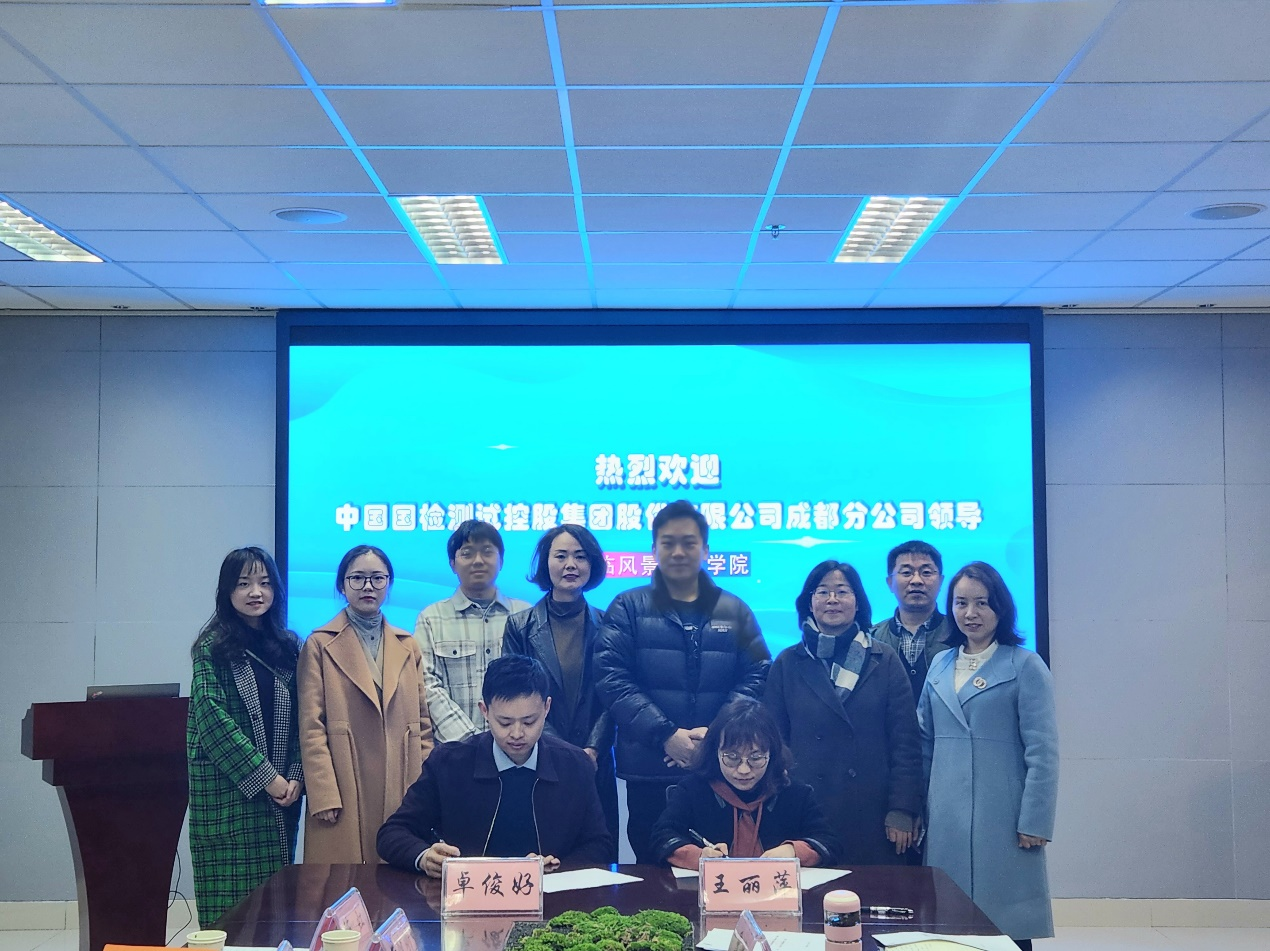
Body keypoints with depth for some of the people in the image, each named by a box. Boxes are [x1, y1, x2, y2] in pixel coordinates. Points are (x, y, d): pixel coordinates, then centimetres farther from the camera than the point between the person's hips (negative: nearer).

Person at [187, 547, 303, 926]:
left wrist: (295, 776, -4)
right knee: (230, 906, -3)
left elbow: (299, 717, 10)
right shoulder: (212, 647, -2)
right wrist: (264, 777, -13)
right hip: (227, 791, -4)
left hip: (282, 791, 4)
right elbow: (212, 717, -10)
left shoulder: (288, 646, 11)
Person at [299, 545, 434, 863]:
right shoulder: (320, 645, 3)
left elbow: (423, 722, 14)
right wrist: (324, 797, -10)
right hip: (345, 795, -3)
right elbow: (311, 729, -3)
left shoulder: (407, 646, 15)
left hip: (402, 793, 3)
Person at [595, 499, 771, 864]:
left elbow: (756, 677, 2)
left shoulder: (734, 611, 11)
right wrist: (666, 734, -17)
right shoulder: (628, 608, 4)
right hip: (649, 770, -1)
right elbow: (613, 679, -7)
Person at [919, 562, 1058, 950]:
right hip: (945, 820, 5)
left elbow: (1042, 752, -7)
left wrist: (1034, 823, -11)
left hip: (1001, 819, -4)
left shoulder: (1025, 666, -4)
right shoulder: (940, 665, 11)